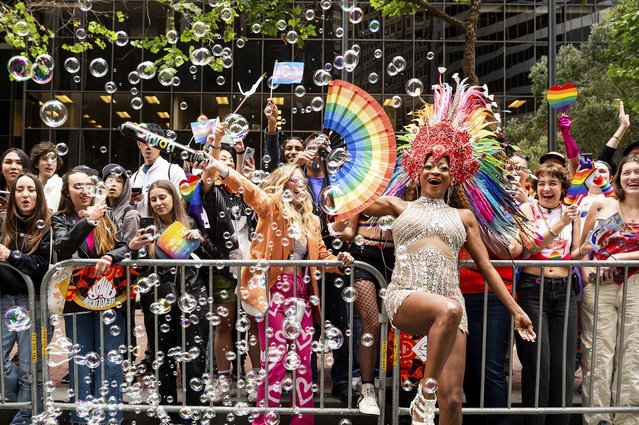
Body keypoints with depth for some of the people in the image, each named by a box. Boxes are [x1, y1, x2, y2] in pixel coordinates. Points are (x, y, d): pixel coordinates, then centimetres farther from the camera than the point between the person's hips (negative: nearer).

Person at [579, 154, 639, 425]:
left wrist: (617, 258, -16)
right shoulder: (602, 205, 6)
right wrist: (586, 274, -4)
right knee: (598, 356, 1)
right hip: (599, 288, 0)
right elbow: (582, 244, 10)